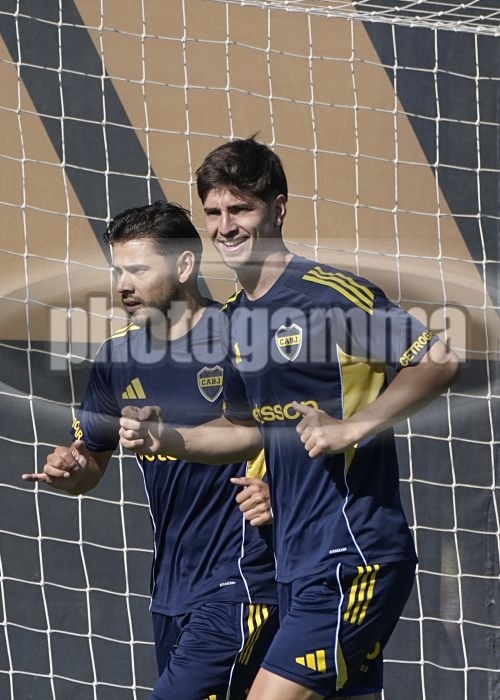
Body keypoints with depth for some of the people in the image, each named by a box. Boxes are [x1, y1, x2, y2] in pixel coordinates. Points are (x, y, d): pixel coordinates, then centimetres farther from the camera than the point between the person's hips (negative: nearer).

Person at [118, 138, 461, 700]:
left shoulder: (332, 294, -12)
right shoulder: (232, 320, 14)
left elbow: (439, 363, -14)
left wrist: (352, 427, -20)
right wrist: (165, 439, 9)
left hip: (354, 559, -8)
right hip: (297, 564, 8)